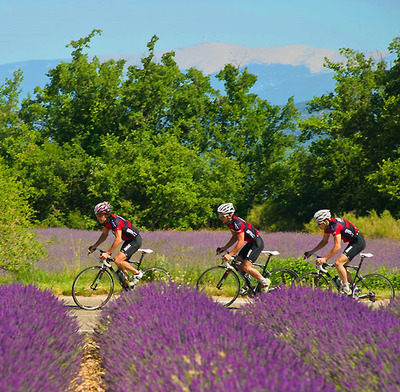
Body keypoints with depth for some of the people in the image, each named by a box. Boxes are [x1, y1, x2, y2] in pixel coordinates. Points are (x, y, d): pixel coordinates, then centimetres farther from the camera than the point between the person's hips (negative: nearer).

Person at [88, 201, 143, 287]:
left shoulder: (115, 221, -27)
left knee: (117, 260, -21)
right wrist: (94, 247, 6)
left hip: (135, 240, -9)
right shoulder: (106, 220, 0)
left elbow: (118, 239, -33)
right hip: (128, 240, 9)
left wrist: (107, 253, -35)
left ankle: (137, 273, -5)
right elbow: (104, 235, 14)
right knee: (121, 266, 7)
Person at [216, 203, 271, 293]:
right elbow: (234, 238, 14)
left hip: (257, 243, -10)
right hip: (250, 243, 10)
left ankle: (265, 282, -1)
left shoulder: (237, 223, -27)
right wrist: (224, 248, 5)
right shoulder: (230, 222, 2)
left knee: (246, 267, -16)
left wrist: (230, 254, -31)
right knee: (238, 263, 6)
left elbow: (240, 242, -29)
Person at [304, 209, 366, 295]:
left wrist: (324, 259, -34)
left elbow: (337, 246, -32)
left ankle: (346, 289, -12)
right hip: (353, 242, 10)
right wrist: (312, 251, 9)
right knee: (342, 266, 12)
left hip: (358, 242, -10)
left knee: (338, 263, -18)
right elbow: (324, 241, 16)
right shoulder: (327, 224, 2)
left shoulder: (335, 225, -26)